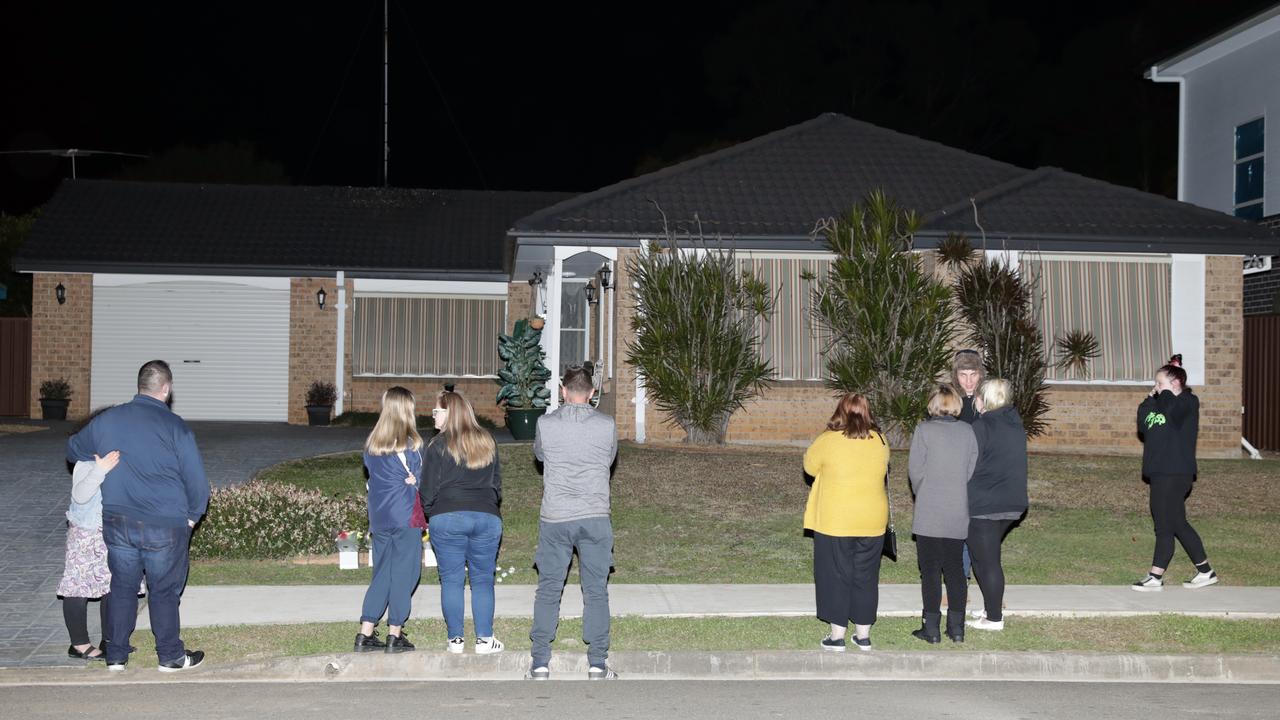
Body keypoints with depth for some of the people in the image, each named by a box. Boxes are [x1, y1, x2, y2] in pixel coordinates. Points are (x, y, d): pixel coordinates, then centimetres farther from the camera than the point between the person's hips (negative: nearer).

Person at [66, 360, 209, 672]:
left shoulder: (106, 420, 2)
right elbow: (198, 482, -9)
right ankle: (170, 656, 19)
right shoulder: (176, 428, -12)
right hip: (165, 528, -4)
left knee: (122, 587, 16)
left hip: (117, 524, 4)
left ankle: (116, 656, 23)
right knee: (164, 592, 9)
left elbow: (73, 450, 20)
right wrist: (191, 517, 7)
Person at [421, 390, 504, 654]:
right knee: (483, 580, 7)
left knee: (451, 580, 5)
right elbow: (497, 481, 17)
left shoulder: (439, 446, -4)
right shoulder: (486, 442, 11)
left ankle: (455, 639, 6)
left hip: (447, 518, -3)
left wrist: (429, 514, 13)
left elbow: (429, 489, -3)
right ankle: (484, 639, 5)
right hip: (486, 517, 3)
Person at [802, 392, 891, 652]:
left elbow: (810, 467, 3)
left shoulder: (828, 441, -12)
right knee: (866, 577, 13)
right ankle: (863, 635, 19)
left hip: (834, 522, -3)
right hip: (872, 522, 3)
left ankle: (837, 636, 10)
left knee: (836, 577, 7)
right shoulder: (880, 441, -3)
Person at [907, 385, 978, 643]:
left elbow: (915, 470, -7)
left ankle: (932, 628, 5)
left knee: (930, 570, 3)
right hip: (958, 514, 4)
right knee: (955, 568, 12)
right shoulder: (967, 431, 1)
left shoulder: (923, 430, -9)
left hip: (929, 514, -3)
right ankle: (957, 627, 14)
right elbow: (972, 469, 2)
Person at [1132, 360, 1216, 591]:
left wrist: (1166, 391, -11)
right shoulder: (1162, 405, 19)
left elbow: (1169, 410, -28)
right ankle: (1205, 572, 20)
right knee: (1178, 524, 13)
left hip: (1174, 474, -9)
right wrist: (1150, 398, 5)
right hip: (1161, 474, 9)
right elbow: (1143, 426, 10)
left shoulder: (1188, 403, -7)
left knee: (1164, 526, -6)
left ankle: (1155, 577, -2)